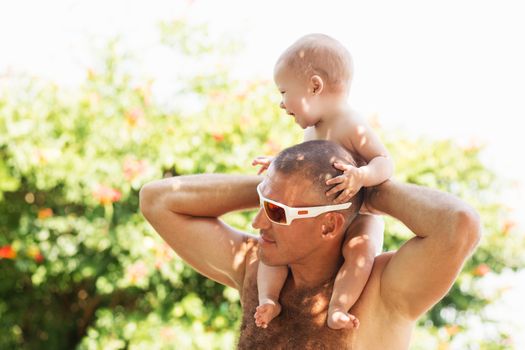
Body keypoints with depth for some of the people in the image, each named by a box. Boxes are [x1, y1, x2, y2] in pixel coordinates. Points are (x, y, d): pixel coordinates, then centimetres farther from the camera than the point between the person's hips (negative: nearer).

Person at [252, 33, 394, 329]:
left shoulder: (352, 126, -18)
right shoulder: (313, 130, 8)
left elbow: (385, 162, -25)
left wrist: (361, 176, -43)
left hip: (358, 220, -8)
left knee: (360, 248, -38)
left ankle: (337, 309, -41)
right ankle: (269, 299, -15)